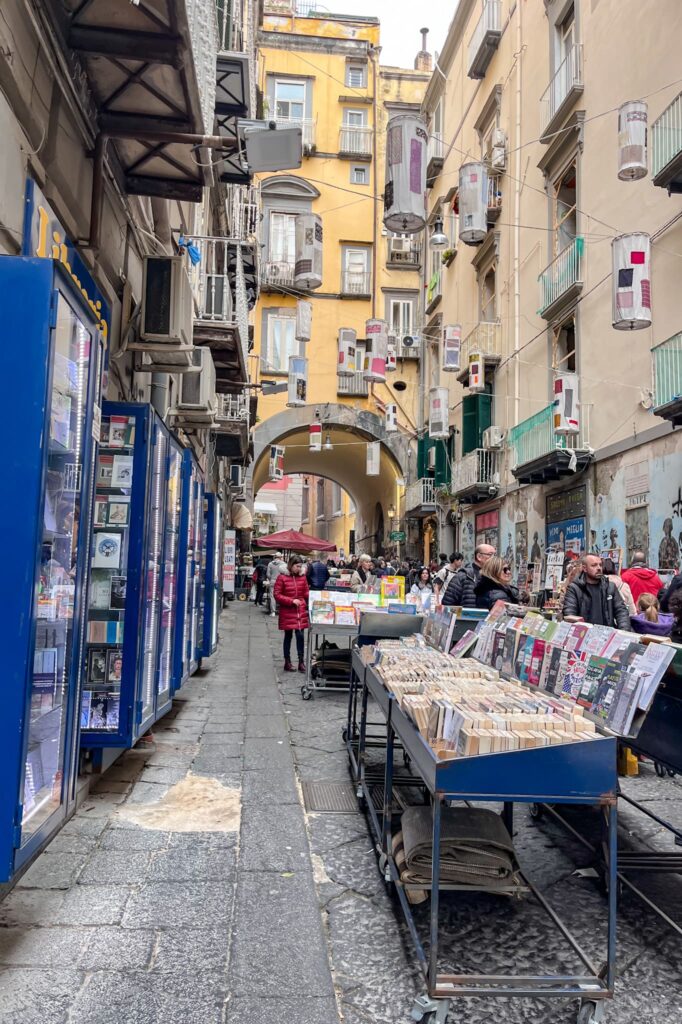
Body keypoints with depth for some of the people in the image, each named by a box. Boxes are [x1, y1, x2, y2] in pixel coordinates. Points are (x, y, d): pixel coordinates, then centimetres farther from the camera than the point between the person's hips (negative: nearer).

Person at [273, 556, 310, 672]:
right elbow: (277, 595, -8)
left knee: (300, 635, -1)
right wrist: (291, 601, -16)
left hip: (301, 611, 3)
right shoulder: (282, 577, -8)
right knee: (288, 636, 8)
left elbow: (306, 593, 12)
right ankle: (287, 662, 19)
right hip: (287, 612, -3)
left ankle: (301, 662, 8)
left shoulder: (302, 577, 4)